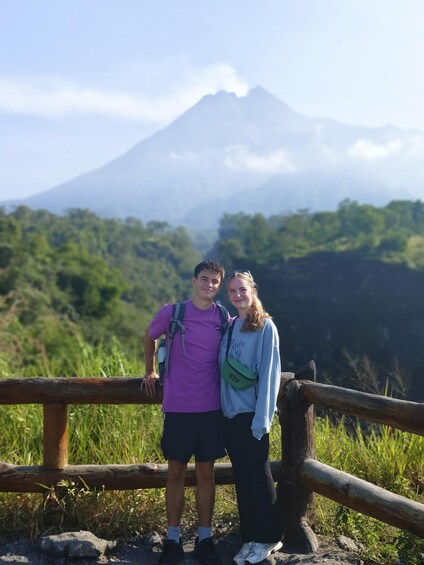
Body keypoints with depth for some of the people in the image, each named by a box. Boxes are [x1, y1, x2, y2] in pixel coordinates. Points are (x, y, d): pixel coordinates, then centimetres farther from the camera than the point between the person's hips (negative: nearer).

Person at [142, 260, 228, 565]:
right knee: (176, 472, 7)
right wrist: (150, 371, 17)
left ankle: (205, 538, 22)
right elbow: (150, 337, 16)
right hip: (178, 407, -1)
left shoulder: (224, 319, 1)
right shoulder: (172, 312, -4)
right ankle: (173, 539, 20)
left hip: (211, 408, 1)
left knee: (206, 473, 9)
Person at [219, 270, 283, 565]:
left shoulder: (265, 326, -6)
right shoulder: (228, 326, 11)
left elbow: (268, 373, -11)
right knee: (242, 477, 12)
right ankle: (250, 537, 23)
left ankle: (269, 537, 18)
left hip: (252, 414, -6)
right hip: (230, 413, 6)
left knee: (259, 474, 4)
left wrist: (262, 417, -15)